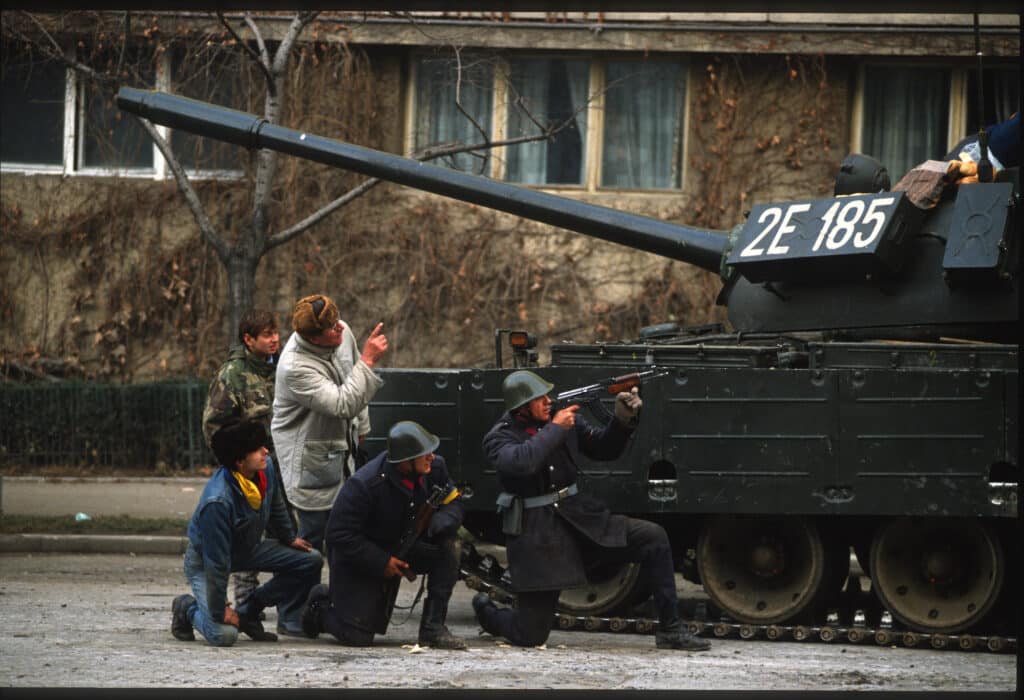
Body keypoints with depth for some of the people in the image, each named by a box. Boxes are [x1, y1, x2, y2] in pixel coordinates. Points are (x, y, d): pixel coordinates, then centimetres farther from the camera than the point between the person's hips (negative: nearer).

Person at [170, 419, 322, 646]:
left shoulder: (265, 469, -16)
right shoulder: (217, 502, -39)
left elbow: (275, 505, 9)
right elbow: (216, 561, -31)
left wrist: (290, 538, 19)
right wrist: (220, 612, -25)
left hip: (247, 550, 8)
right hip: (204, 557, -8)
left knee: (311, 561, -3)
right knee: (224, 634, -25)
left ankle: (248, 611, 10)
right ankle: (187, 608, 11)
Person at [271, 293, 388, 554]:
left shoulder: (342, 333, -8)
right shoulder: (295, 367, -32)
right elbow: (343, 405, -36)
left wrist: (361, 426, 22)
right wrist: (368, 361, -34)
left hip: (341, 447, 8)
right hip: (311, 460, -8)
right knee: (314, 530, -4)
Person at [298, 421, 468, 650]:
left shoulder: (434, 468, -12)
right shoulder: (363, 485, -29)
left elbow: (453, 502, 0)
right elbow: (340, 535, -24)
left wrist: (440, 523, -25)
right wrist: (382, 562, -26)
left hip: (403, 548, 6)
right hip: (358, 559, -6)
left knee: (449, 548, -22)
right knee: (357, 638, -13)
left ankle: (433, 628, -14)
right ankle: (322, 604, 22)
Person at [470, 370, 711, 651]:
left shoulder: (563, 416, 3)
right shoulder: (499, 438, -11)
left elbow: (604, 449, 10)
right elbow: (520, 462, -33)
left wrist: (624, 418, -8)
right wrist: (555, 428, -23)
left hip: (578, 518, 5)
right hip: (535, 532, -5)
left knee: (653, 538, -12)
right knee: (530, 636, -4)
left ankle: (670, 630, -5)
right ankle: (486, 611, 33)